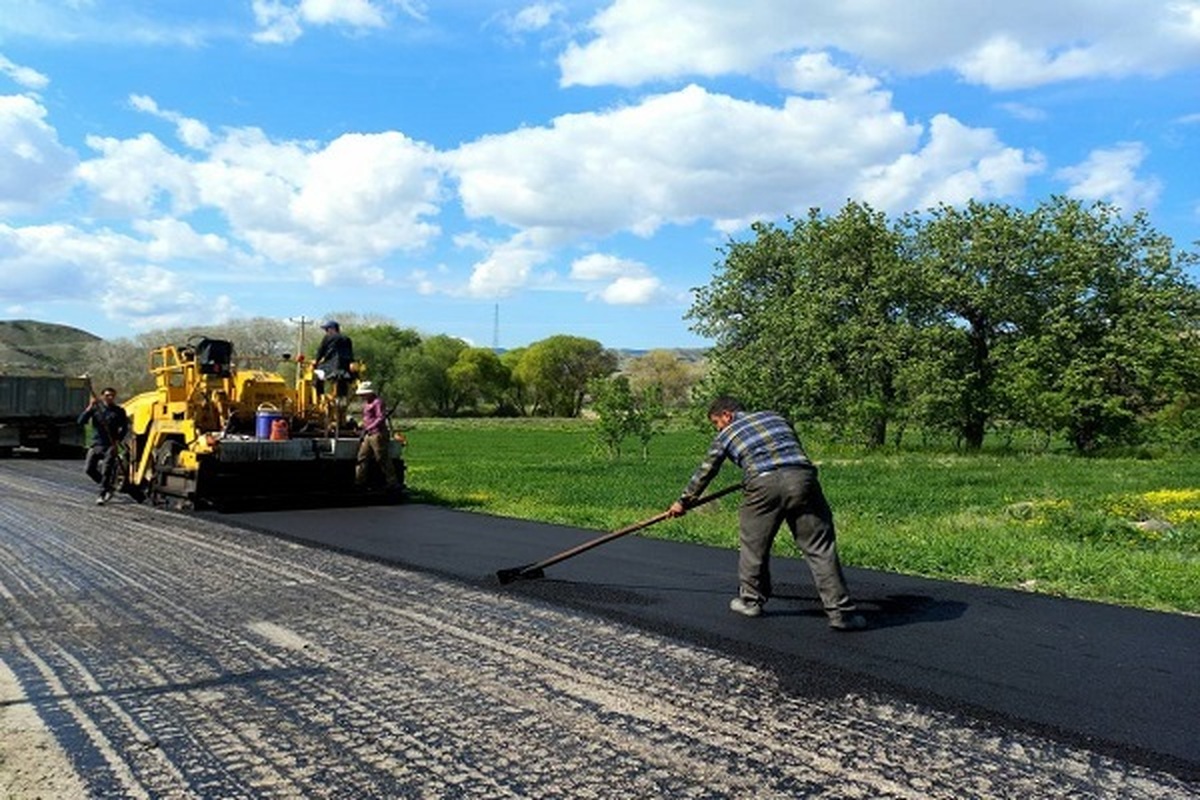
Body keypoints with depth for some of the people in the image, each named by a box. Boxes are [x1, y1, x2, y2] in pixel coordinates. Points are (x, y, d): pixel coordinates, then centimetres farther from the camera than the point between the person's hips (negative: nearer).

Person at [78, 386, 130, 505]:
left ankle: (102, 495, 2)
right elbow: (81, 421, -5)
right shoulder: (95, 408, 3)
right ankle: (108, 487, 20)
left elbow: (124, 428, 7)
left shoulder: (119, 411, 1)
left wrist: (118, 440, -8)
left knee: (106, 471, -7)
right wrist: (89, 408, -17)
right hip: (96, 444, 3)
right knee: (89, 469, 0)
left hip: (110, 446, -3)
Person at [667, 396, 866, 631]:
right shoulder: (775, 417, 29)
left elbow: (704, 472, 27)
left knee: (753, 545, 17)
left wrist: (683, 501, 40)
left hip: (765, 484, -3)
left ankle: (751, 600, 29)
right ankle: (841, 612, 6)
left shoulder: (726, 435, 20)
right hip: (802, 477, 3)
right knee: (820, 547, 5)